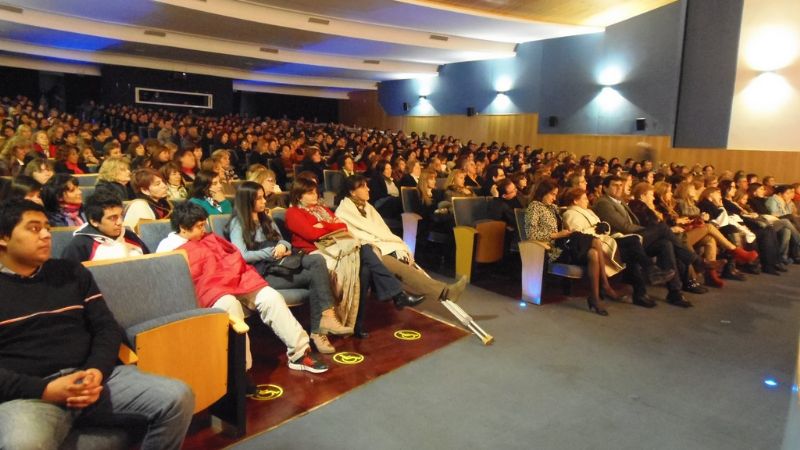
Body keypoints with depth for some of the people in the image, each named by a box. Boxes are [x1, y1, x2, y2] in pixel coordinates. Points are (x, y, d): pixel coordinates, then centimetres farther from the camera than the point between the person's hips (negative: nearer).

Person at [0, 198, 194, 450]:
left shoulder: (71, 272, 17)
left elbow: (106, 327, 13)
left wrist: (97, 370, -7)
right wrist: (45, 390, -16)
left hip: (92, 377, 4)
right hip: (29, 392, -4)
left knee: (178, 397, -16)